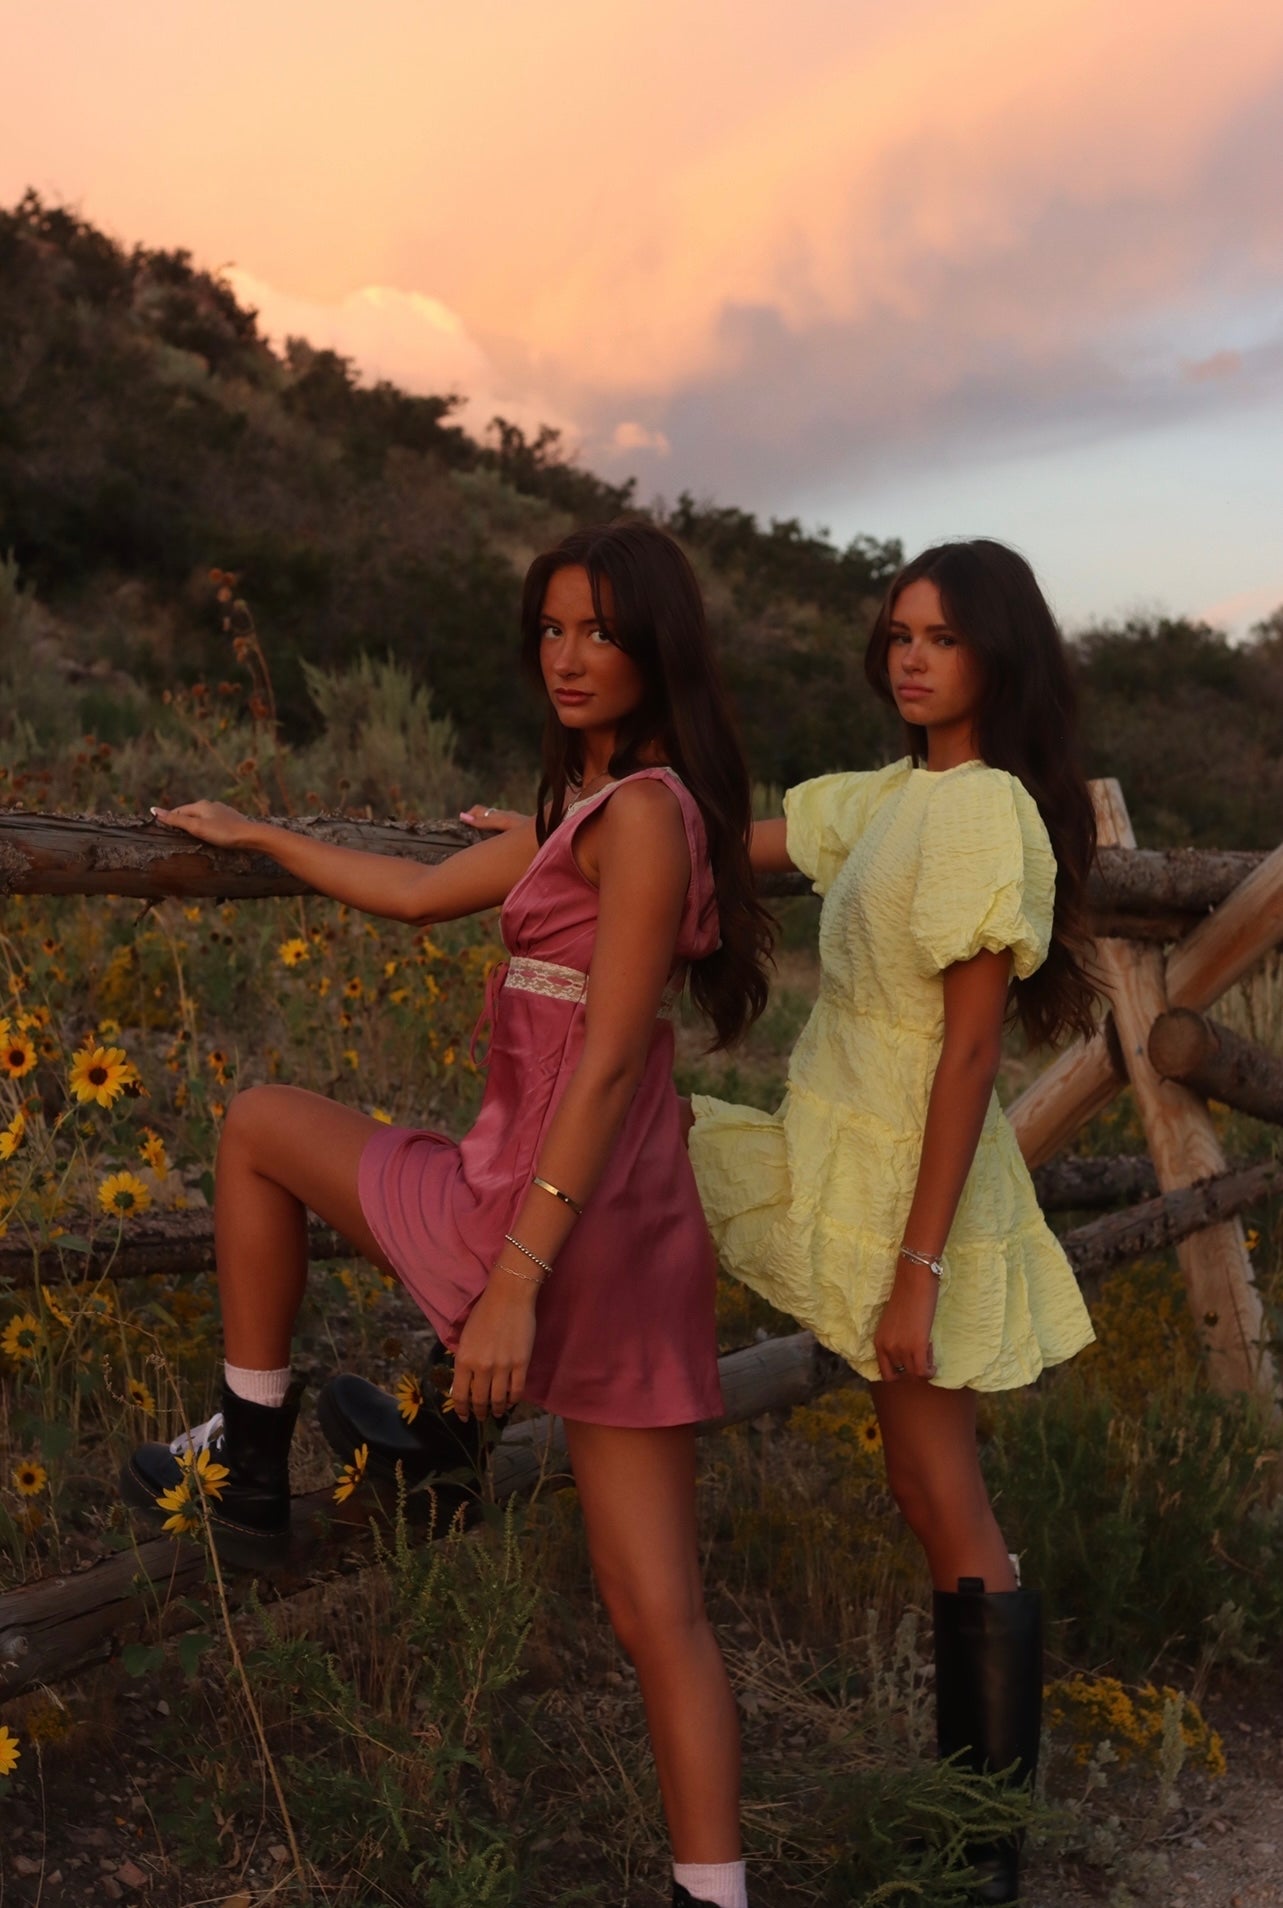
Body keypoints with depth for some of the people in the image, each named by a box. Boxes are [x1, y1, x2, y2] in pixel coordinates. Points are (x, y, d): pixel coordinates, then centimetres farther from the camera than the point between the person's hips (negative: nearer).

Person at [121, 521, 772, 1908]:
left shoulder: (640, 811, -12)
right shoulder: (589, 806, 15)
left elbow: (608, 1060, -19)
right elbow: (419, 895, 27)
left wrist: (518, 1278, -23)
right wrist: (257, 838, 37)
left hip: (547, 1213, -8)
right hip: (639, 1237, 9)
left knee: (257, 1127, 16)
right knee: (657, 1612, 9)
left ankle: (249, 1465, 24)